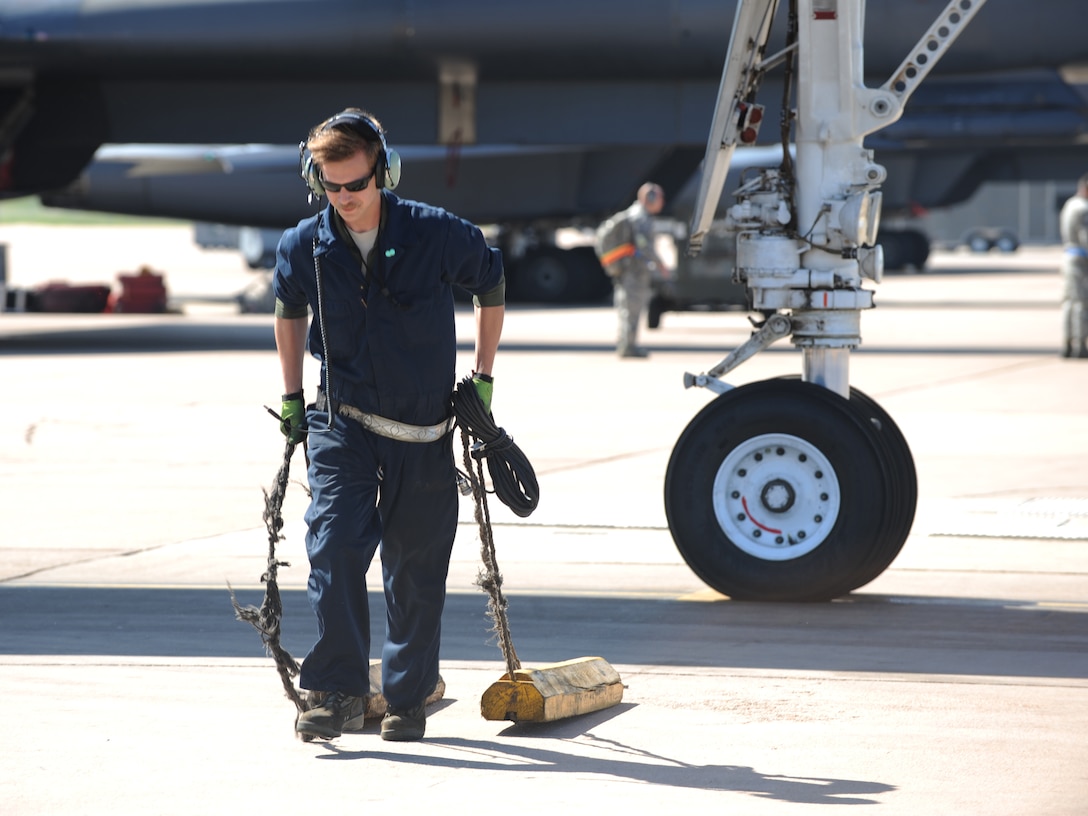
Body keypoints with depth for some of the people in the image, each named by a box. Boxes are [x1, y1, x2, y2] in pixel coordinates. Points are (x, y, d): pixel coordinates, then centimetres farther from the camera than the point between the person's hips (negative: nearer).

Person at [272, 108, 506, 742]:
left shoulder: (438, 234, -12)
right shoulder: (304, 246, -6)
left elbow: (493, 286, 6)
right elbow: (291, 309, 17)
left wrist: (483, 378, 8)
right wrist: (292, 396, 19)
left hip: (424, 428, -1)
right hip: (340, 422, 1)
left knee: (417, 565, 5)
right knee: (334, 544, -17)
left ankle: (409, 697, 21)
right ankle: (339, 692, -13)